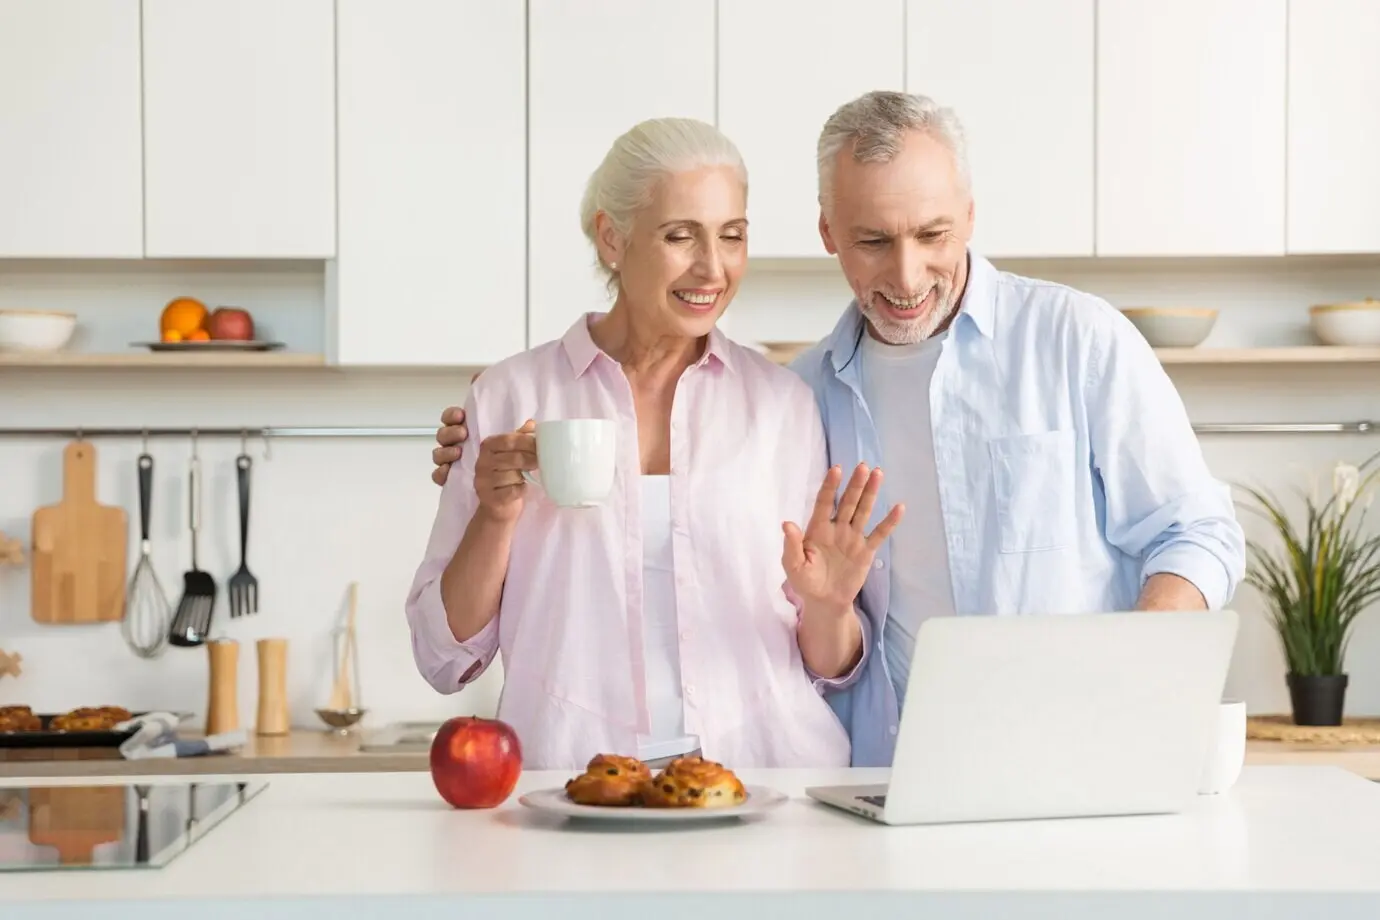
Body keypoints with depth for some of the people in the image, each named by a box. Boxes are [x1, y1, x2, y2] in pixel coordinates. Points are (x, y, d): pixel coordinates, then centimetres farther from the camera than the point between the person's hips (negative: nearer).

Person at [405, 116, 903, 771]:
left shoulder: (784, 402, 10)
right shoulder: (510, 396, 6)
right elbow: (444, 659, 8)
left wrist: (827, 606, -7)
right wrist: (495, 517, -8)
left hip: (767, 773, 2)